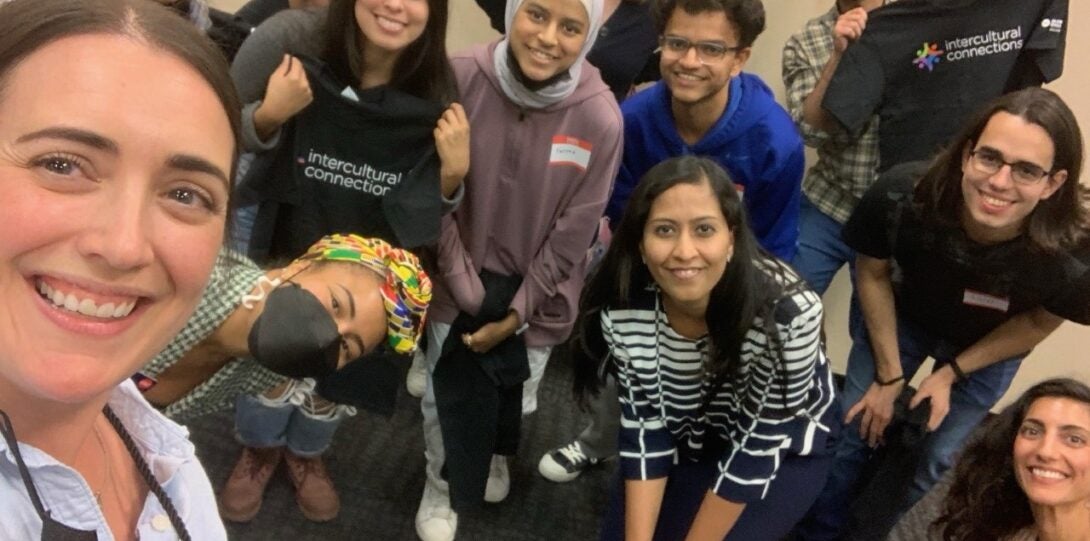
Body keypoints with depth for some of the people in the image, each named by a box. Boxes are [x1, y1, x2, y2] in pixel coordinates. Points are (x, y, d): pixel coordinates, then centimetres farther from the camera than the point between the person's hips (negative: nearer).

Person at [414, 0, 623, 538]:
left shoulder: (600, 118, -21)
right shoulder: (462, 77, -22)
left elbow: (571, 235, -12)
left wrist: (516, 314, -9)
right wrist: (467, 289, -14)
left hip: (536, 289, 1)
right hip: (461, 280, 0)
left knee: (516, 388, 22)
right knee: (447, 392, 14)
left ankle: (497, 455, 58)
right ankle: (441, 486, 46)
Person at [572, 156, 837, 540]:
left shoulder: (789, 311, -36)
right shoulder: (620, 310, -25)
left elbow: (756, 448, -26)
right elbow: (644, 426, -14)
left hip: (783, 449, -2)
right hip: (689, 437, 3)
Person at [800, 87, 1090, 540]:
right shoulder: (902, 195, -39)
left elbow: (1040, 322, -13)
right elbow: (872, 272, -16)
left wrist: (952, 372, -10)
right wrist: (889, 375, -11)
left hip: (985, 348, 0)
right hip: (901, 316, 1)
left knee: (941, 464, 4)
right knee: (850, 430, 7)